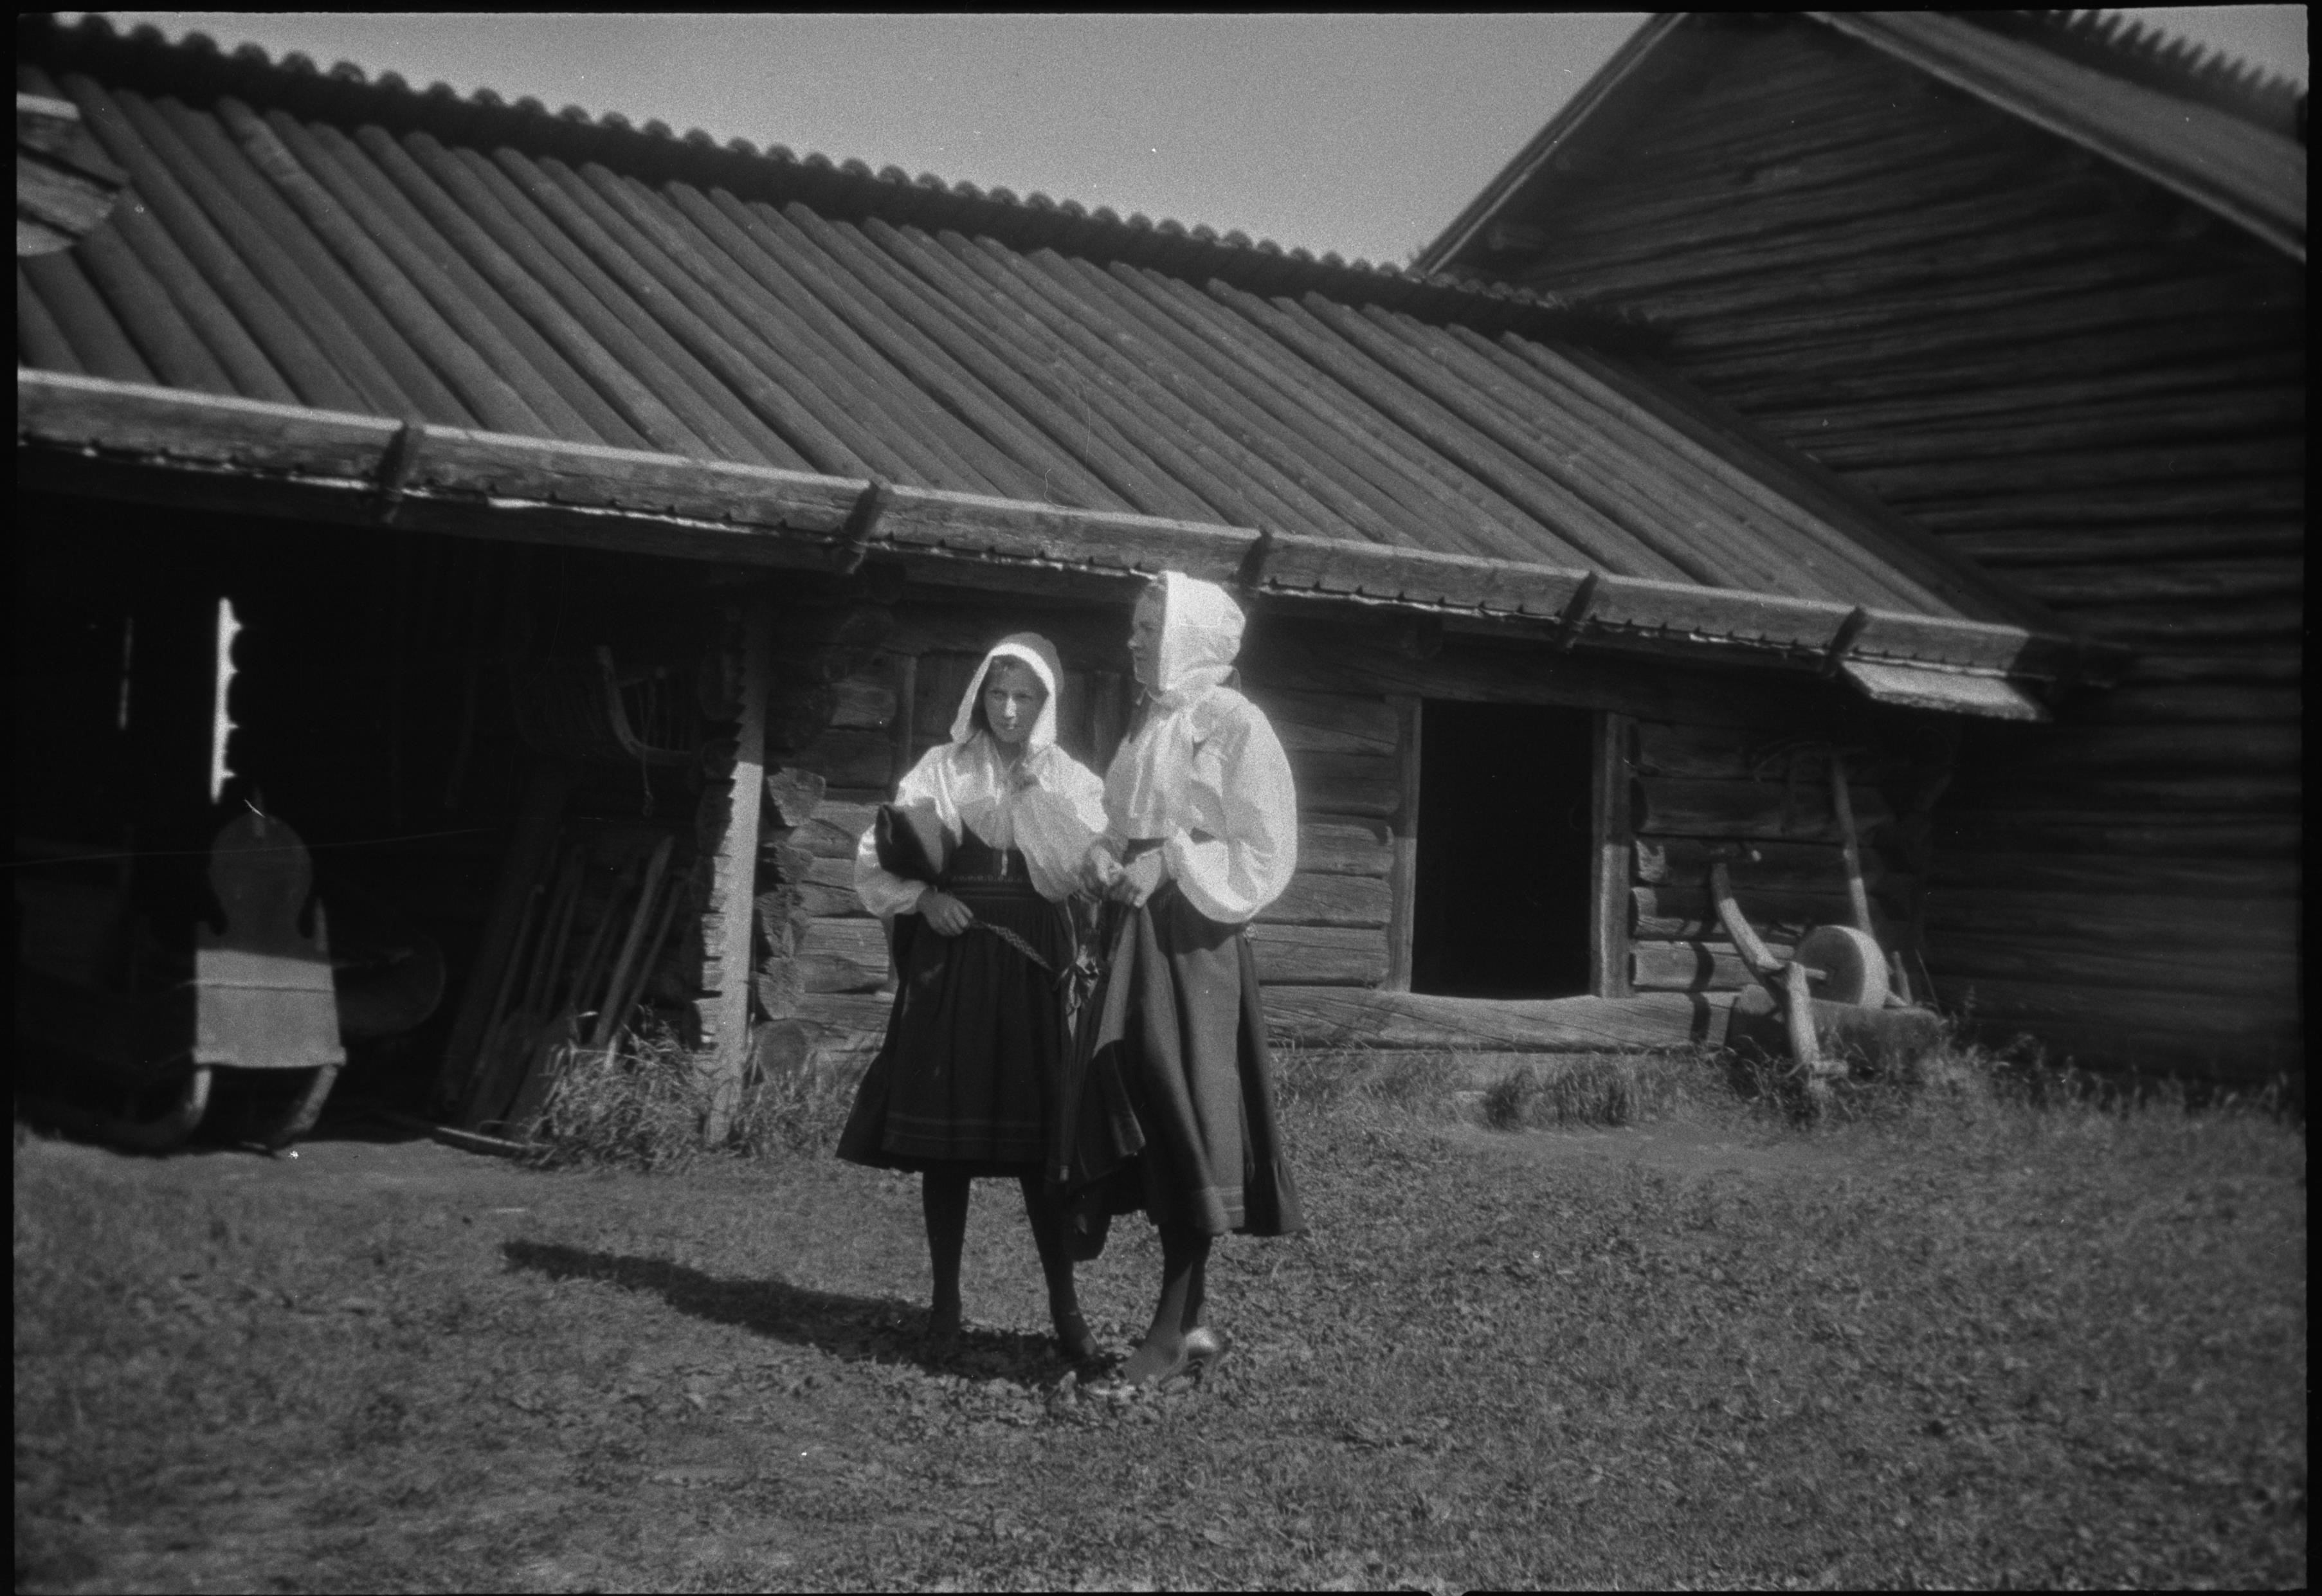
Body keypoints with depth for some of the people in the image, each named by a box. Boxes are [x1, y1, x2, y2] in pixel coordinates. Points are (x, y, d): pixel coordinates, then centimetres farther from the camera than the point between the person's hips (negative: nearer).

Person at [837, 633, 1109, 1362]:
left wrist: (1041, 790, -11)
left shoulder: (1071, 781, 8)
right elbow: (876, 860, 6)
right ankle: (945, 1300, 10)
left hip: (1030, 968, -1)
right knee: (943, 1132, 0)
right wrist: (923, 896, -11)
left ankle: (1065, 1308, 1)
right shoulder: (942, 769, 7)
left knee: (1038, 1137, -6)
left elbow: (1090, 872, -8)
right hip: (947, 964, 1)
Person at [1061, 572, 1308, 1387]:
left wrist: (1169, 865, -16)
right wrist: (1107, 861, 1)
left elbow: (1264, 854, -10)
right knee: (1146, 1125, 6)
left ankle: (1171, 1329, -1)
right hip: (1135, 936, 8)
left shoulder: (1234, 726, -7)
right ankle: (1195, 1320, 14)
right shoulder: (1151, 723, 15)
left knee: (1187, 1121, -5)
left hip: (1194, 941, -8)